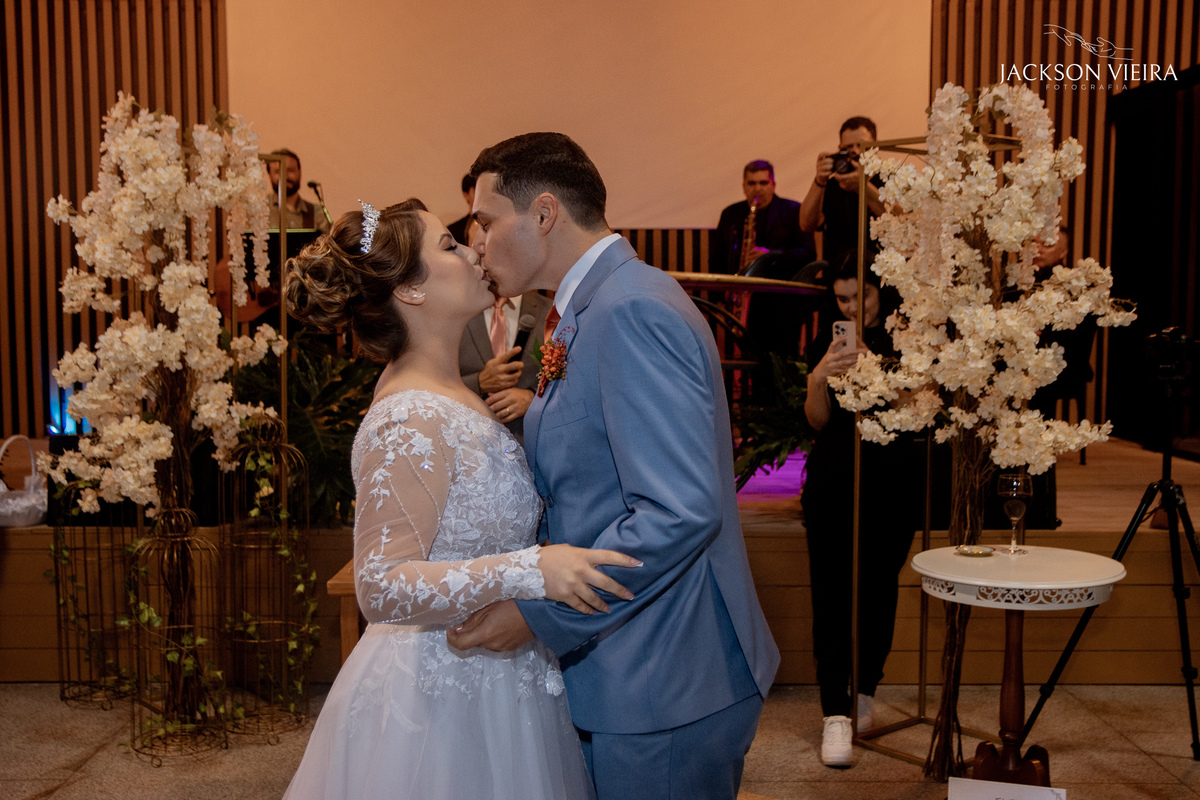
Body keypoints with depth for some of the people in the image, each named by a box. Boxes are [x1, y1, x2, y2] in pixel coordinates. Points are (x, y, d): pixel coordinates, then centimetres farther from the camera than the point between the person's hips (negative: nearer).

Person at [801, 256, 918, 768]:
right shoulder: (826, 344, 5)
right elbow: (818, 421, 0)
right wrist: (818, 380, -19)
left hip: (892, 482, -1)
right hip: (834, 482, 1)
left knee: (879, 587, 7)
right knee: (832, 592, -5)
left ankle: (866, 691, 26)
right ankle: (835, 714, -3)